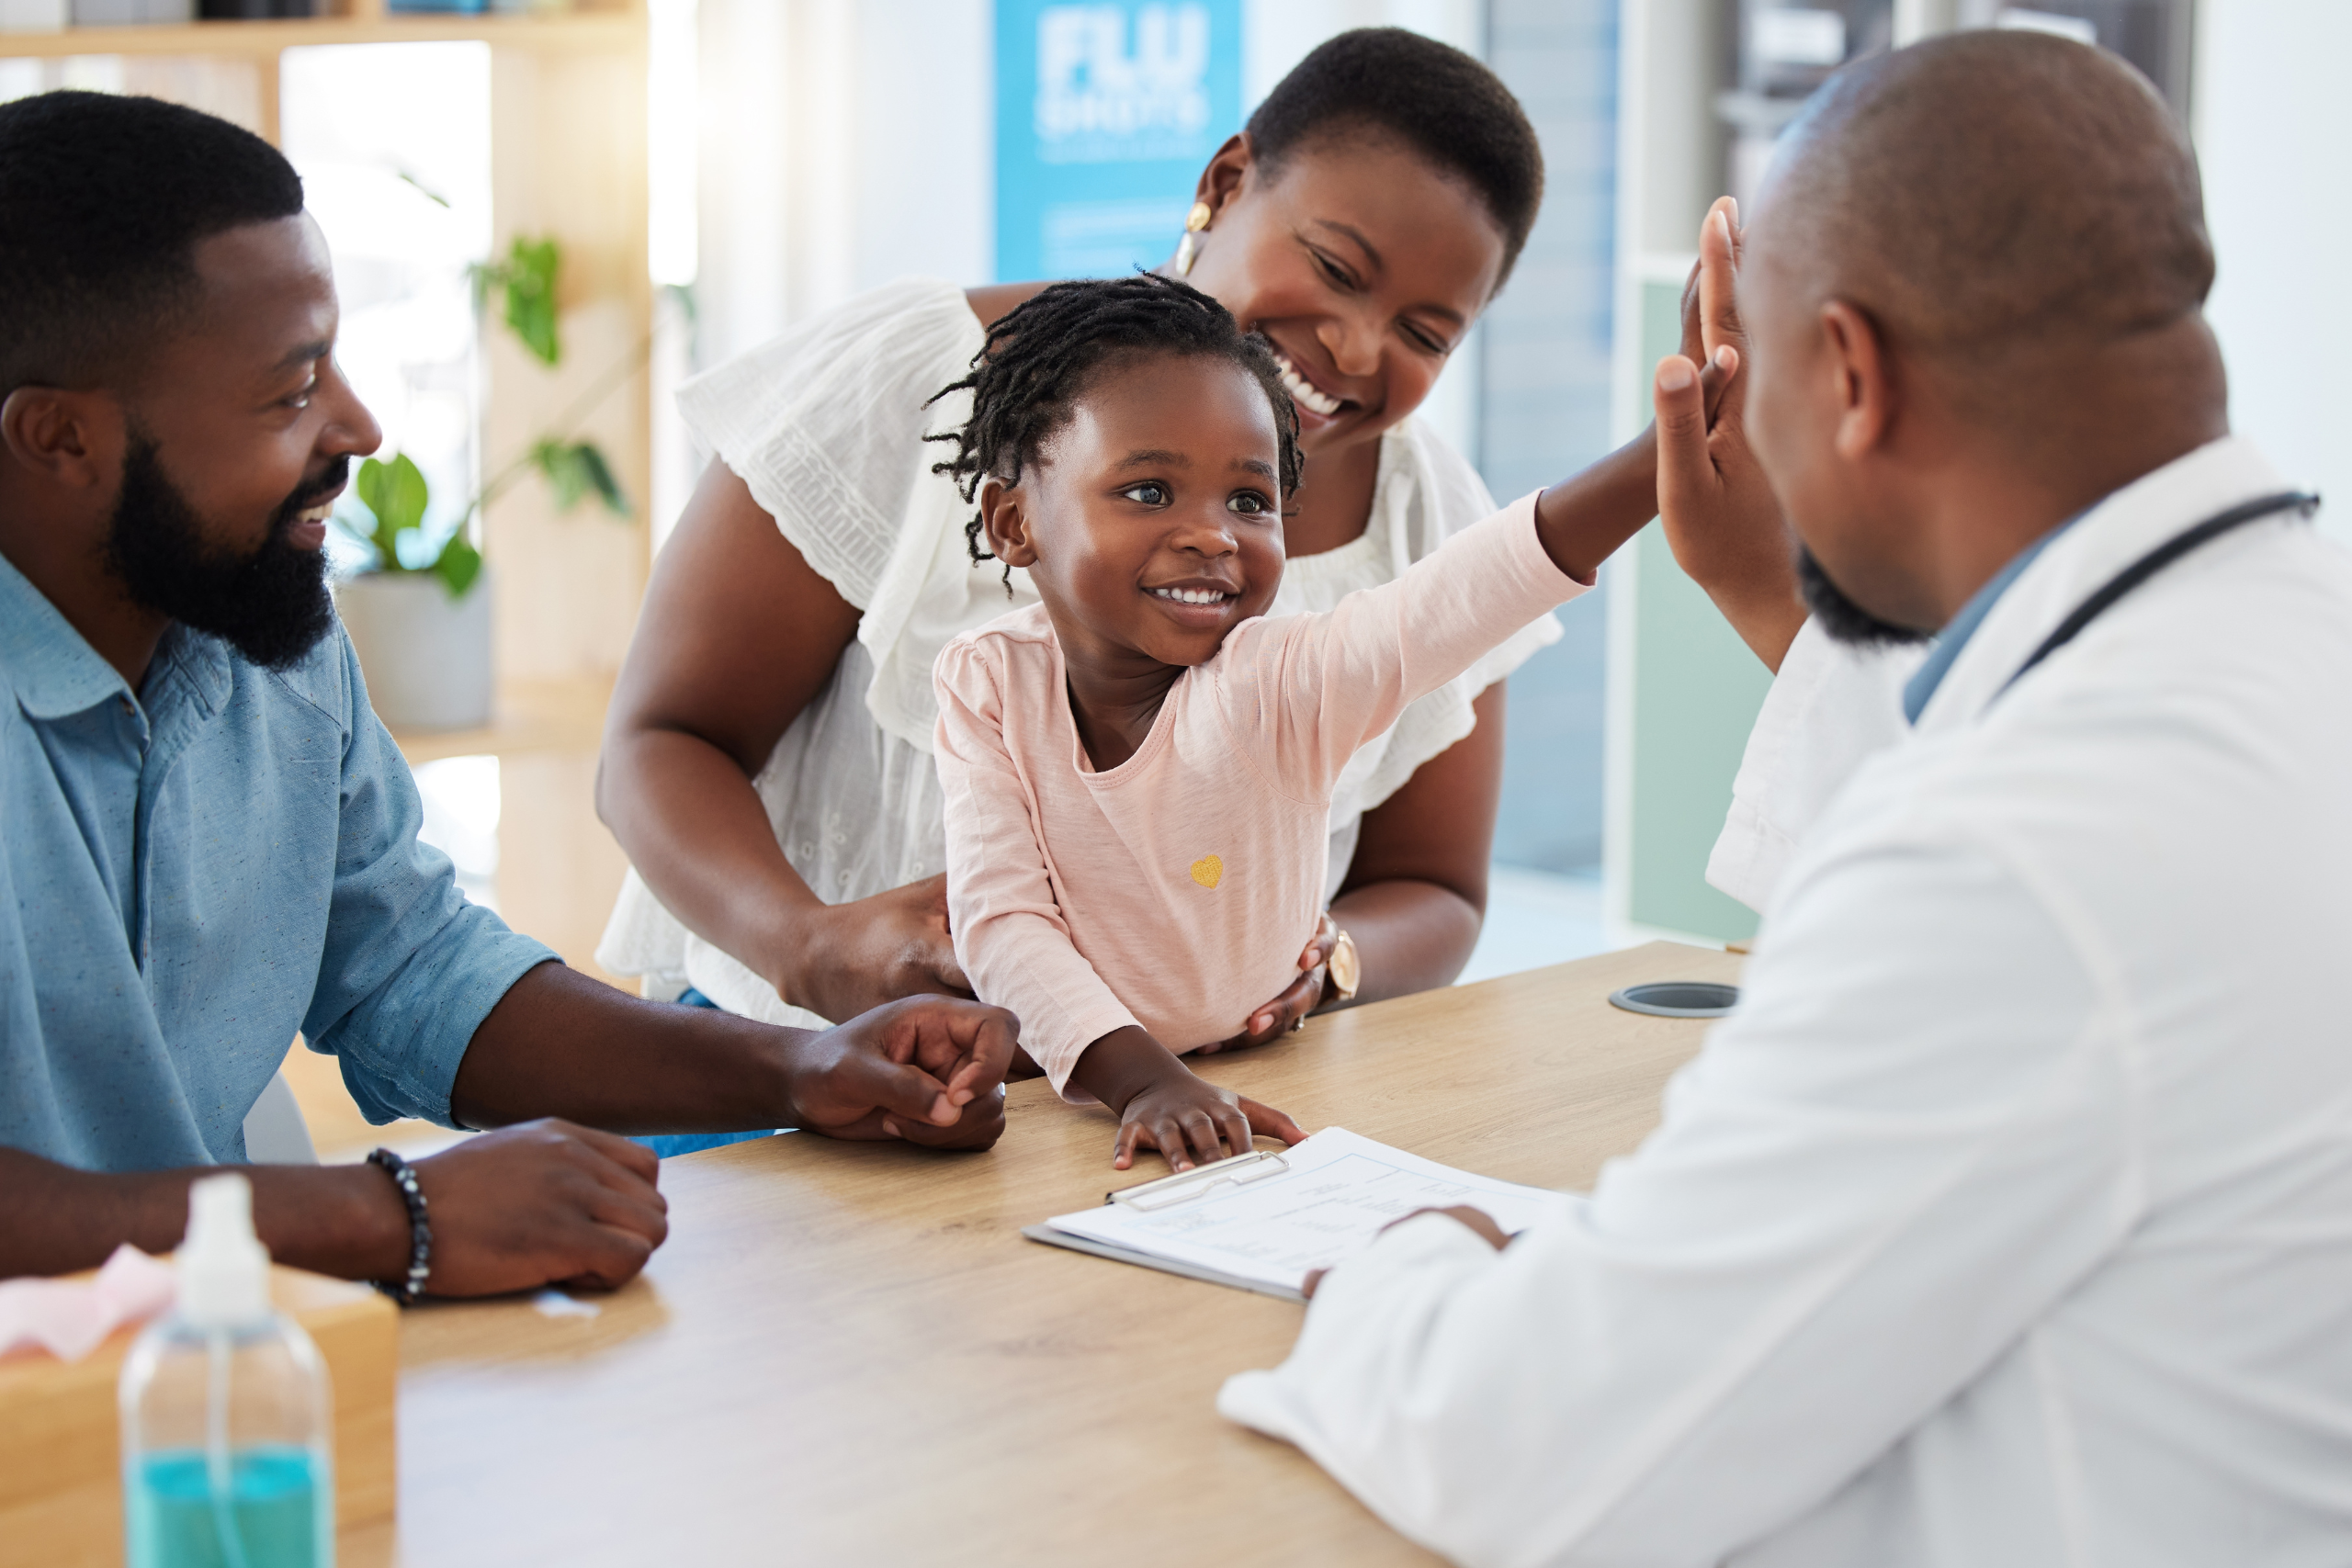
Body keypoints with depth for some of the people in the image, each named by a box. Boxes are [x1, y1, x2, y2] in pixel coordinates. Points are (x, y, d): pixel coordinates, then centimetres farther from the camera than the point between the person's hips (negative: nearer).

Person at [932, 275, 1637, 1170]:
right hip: (1071, 1105, 0)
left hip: (1271, 1109, 1)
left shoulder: (1283, 685, -13)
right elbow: (1000, 918, -12)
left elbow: (1463, 592, -29)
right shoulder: (989, 683, -6)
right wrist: (1140, 1079, -29)